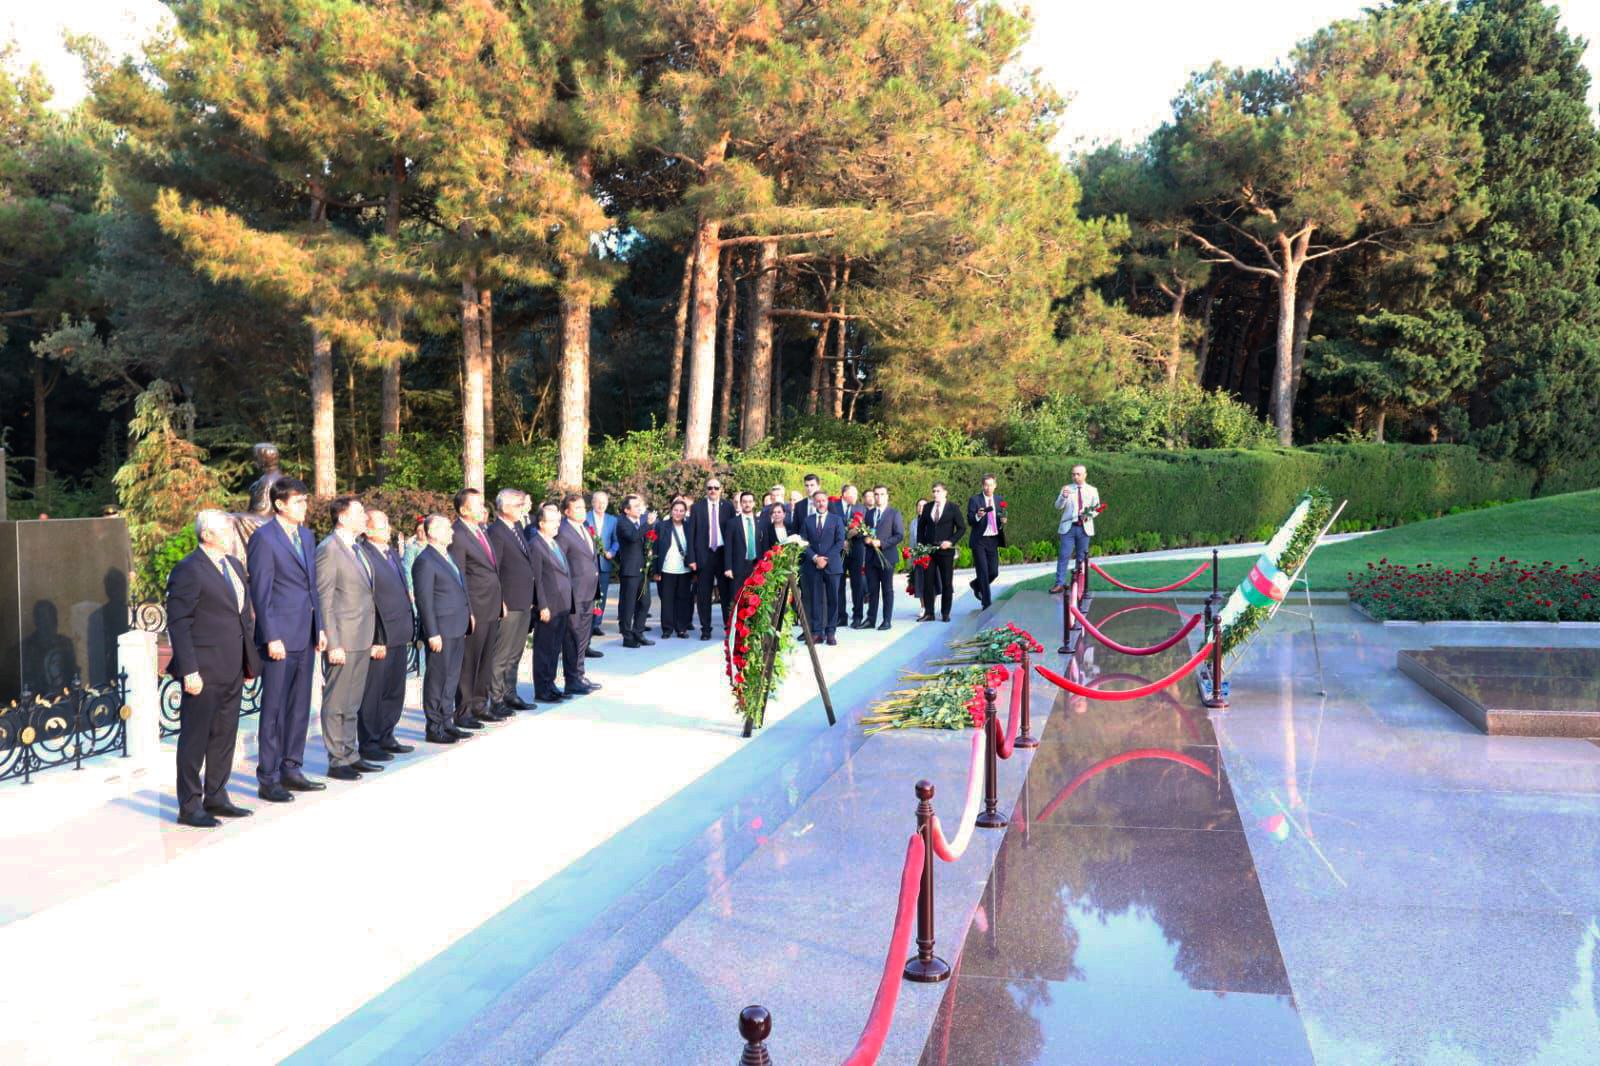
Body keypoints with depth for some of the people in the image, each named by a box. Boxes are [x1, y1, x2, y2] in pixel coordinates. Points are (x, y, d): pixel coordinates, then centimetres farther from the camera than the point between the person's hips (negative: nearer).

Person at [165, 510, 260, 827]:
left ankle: (215, 798, 26)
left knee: (225, 735, 15)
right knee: (195, 738, 2)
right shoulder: (188, 570, -12)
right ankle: (189, 807, 11)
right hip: (204, 670, -8)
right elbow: (178, 623, -14)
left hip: (232, 669, 8)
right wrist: (189, 670, -19)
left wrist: (249, 660, 15)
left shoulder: (234, 565, 14)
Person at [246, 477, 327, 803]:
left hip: (305, 637, 8)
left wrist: (320, 628, 13)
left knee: (300, 707, 13)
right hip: (280, 637, -8)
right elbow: (260, 592, -13)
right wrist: (272, 638, -16)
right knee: (274, 710, 0)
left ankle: (291, 769, 24)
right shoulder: (264, 538, -10)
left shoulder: (306, 536, 13)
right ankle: (267, 779, 8)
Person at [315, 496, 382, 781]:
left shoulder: (355, 549, 15)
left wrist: (372, 639, 16)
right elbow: (324, 600, -15)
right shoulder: (329, 549, -12)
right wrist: (333, 644, -19)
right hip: (343, 640, -9)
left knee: (352, 703, 16)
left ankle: (350, 755, 25)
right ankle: (337, 761, 9)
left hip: (362, 640, 9)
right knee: (336, 703, 1)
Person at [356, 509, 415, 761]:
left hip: (399, 635, 9)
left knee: (394, 691, 15)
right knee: (372, 692, 2)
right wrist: (374, 639, -19)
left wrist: (409, 629, 16)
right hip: (378, 636, -9)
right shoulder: (362, 554, -13)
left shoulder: (393, 553, 16)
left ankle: (385, 738, 26)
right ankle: (368, 743, 11)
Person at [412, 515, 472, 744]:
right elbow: (424, 601, -17)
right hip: (441, 630, -9)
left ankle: (446, 722, 25)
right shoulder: (425, 561, -14)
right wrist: (432, 634, -19)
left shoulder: (448, 555, 15)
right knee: (437, 679, 0)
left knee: (452, 677, 15)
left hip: (457, 629, 9)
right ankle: (434, 729, 8)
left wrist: (468, 613, 16)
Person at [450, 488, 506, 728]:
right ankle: (463, 712, 10)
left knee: (486, 661, 17)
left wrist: (500, 600, 16)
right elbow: (458, 578, -15)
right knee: (468, 663, 1)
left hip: (492, 608, 9)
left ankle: (480, 705, 28)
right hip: (475, 609, -9)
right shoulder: (458, 536, -14)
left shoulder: (481, 531, 14)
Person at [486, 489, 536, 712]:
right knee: (501, 655, -1)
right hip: (508, 605, -9)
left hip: (524, 603, 9)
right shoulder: (496, 532, -14)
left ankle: (510, 695, 27)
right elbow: (492, 571, -17)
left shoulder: (517, 527, 13)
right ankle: (497, 700, 7)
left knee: (515, 654, 17)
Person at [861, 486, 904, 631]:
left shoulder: (894, 514, 0)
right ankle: (871, 619, 10)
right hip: (871, 556, 4)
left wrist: (881, 543, -16)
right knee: (872, 589, 6)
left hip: (886, 556, -4)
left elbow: (900, 535, -7)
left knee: (887, 590, 2)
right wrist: (866, 539, -4)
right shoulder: (868, 513, 15)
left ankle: (887, 620, 6)